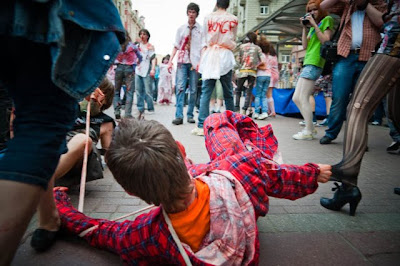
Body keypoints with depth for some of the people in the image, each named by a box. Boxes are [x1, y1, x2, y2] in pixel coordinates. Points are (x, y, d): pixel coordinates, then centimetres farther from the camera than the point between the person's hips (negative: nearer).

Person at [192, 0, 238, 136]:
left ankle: (202, 126, -11)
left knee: (205, 92, -4)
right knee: (228, 93, 8)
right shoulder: (233, 19, 7)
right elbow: (233, 40, 16)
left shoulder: (208, 17, 7)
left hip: (210, 55, 0)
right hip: (225, 55, 0)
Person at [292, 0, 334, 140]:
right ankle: (310, 127, 13)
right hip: (308, 63, 9)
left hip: (314, 64, -9)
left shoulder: (327, 20, 4)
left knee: (303, 99, -14)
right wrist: (305, 28, 10)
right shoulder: (313, 26, 24)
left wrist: (314, 24, -5)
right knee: (296, 98, 6)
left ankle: (308, 132, -8)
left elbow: (325, 40, -10)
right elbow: (305, 45, 15)